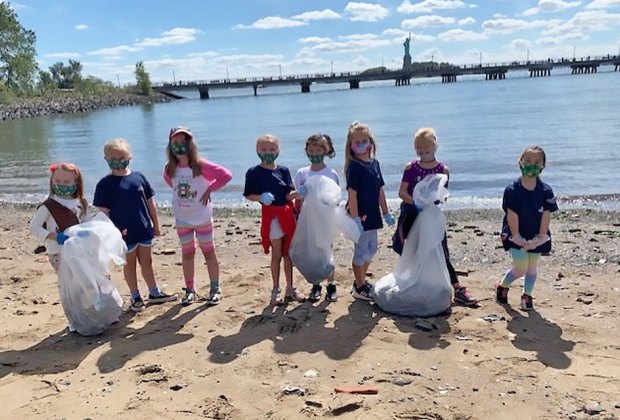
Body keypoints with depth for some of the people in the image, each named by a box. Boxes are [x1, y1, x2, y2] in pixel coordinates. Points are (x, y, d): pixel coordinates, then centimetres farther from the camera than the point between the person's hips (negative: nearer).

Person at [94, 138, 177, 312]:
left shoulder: (138, 177, 2)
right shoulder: (105, 184, -8)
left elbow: (150, 202, 8)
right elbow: (103, 211, -8)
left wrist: (156, 224, 9)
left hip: (144, 230, 4)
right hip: (124, 233, -3)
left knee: (146, 262, 16)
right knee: (130, 264, 10)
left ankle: (154, 293, 29)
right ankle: (136, 298, 22)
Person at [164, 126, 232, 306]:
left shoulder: (200, 166, -18)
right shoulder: (170, 169, -5)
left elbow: (226, 175, -19)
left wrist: (209, 190, -16)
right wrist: (180, 194, 4)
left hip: (202, 217, -4)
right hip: (182, 219, 4)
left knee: (209, 252, 7)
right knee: (187, 253, 13)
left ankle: (215, 288, 18)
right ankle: (189, 289, 24)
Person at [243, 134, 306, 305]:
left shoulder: (283, 171, 5)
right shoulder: (254, 172, -4)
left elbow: (288, 196, 5)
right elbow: (248, 195, -2)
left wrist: (299, 192, -16)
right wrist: (261, 197, -20)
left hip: (287, 214, 4)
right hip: (271, 215, -4)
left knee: (288, 253, 12)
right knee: (277, 254, 2)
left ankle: (290, 288, 24)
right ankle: (276, 290, 16)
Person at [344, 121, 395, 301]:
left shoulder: (375, 163, 8)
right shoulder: (354, 166, -15)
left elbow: (380, 191, 12)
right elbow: (352, 194, -19)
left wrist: (386, 213, 13)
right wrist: (355, 218, -23)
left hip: (372, 215, 8)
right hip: (360, 215, -8)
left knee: (372, 248, 18)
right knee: (361, 250, 2)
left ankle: (361, 282, 34)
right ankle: (359, 288, 16)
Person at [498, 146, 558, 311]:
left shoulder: (546, 191, -7)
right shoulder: (512, 190, -15)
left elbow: (546, 216, -8)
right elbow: (511, 215, -14)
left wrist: (541, 238, -13)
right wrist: (517, 237, -15)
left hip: (536, 237, 3)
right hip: (516, 236, -3)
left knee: (532, 267, 11)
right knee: (521, 269, -6)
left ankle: (527, 295, 29)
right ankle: (502, 286, 21)